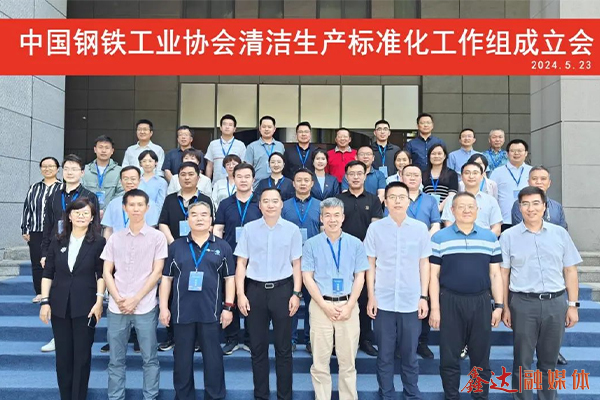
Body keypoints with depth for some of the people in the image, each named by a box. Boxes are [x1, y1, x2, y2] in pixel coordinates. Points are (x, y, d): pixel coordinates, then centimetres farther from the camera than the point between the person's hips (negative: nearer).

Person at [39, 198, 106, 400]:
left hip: (85, 306, -3)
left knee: (82, 355, 5)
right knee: (63, 355, 12)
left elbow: (101, 275, -5)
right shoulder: (57, 242, 7)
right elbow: (47, 275, 6)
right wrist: (45, 301, -1)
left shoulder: (98, 242, -3)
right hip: (59, 306, 3)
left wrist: (99, 300, -12)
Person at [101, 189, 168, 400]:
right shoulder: (115, 238, 8)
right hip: (116, 308, 3)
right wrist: (118, 299, -6)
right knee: (116, 359, 11)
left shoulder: (157, 237, -1)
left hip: (145, 307, -2)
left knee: (149, 358, 6)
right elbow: (107, 272, 8)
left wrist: (135, 299, -9)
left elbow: (157, 272, -4)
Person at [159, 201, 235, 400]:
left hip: (211, 311, -1)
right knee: (182, 358, 12)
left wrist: (228, 307, -3)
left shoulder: (222, 247, 3)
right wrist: (164, 307, 2)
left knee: (213, 357, 8)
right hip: (182, 311, 1)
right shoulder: (175, 246, 6)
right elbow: (166, 278, 7)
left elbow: (229, 279, 3)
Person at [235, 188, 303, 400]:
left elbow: (296, 264, 3)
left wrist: (296, 293, -4)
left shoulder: (292, 229, -1)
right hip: (255, 289, 1)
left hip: (282, 289, -1)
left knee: (283, 347, 8)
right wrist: (240, 294, -3)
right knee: (258, 346, 11)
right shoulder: (249, 229, 1)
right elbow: (241, 264, 3)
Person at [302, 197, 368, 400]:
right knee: (320, 360, 7)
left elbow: (359, 277, 3)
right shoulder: (311, 244, 0)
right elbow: (307, 278, -2)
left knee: (348, 360, 9)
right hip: (320, 306, -1)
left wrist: (349, 306, -7)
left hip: (348, 306, 1)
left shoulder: (355, 244, 3)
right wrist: (325, 306, -9)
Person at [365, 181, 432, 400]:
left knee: (410, 354, 13)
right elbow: (370, 264, 2)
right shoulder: (375, 228, -2)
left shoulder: (420, 228, 0)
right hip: (383, 301, 0)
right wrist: (371, 297, -1)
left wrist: (424, 297, 1)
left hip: (411, 302, 0)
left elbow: (424, 264, 5)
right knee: (384, 355, 11)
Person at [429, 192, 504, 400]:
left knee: (481, 356, 12)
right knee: (449, 356, 8)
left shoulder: (490, 238, 6)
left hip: (481, 302, 2)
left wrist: (499, 305, 4)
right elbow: (434, 275, -1)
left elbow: (495, 274, 9)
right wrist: (435, 307, -4)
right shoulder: (439, 238, 0)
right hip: (450, 302, -1)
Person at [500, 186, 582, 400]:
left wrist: (573, 305, 4)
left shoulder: (560, 233, 6)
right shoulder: (508, 236, 0)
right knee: (523, 360, 8)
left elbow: (570, 271, 8)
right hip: (523, 304, -2)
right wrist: (504, 307, -2)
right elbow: (503, 274, 1)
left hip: (556, 303, 2)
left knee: (549, 359, 14)